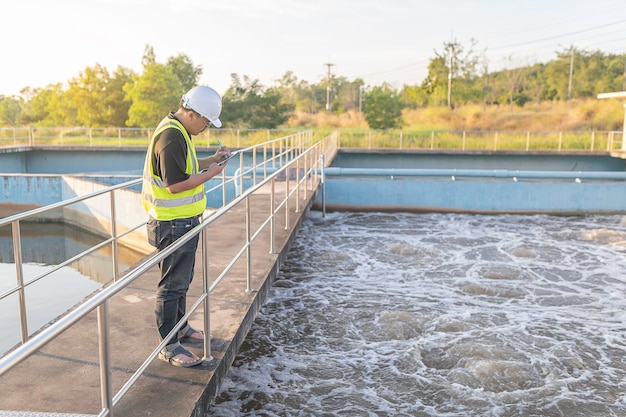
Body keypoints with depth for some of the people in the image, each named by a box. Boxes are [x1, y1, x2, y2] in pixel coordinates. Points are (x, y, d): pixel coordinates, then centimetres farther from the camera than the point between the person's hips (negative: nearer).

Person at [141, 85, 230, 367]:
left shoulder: (179, 132, 11)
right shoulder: (171, 137, -22)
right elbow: (175, 184, -26)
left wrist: (211, 160, 9)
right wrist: (210, 174, -16)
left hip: (183, 222, 11)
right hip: (173, 224, -11)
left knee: (182, 280, 22)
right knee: (173, 284, 0)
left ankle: (180, 328, 38)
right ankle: (169, 346, 12)